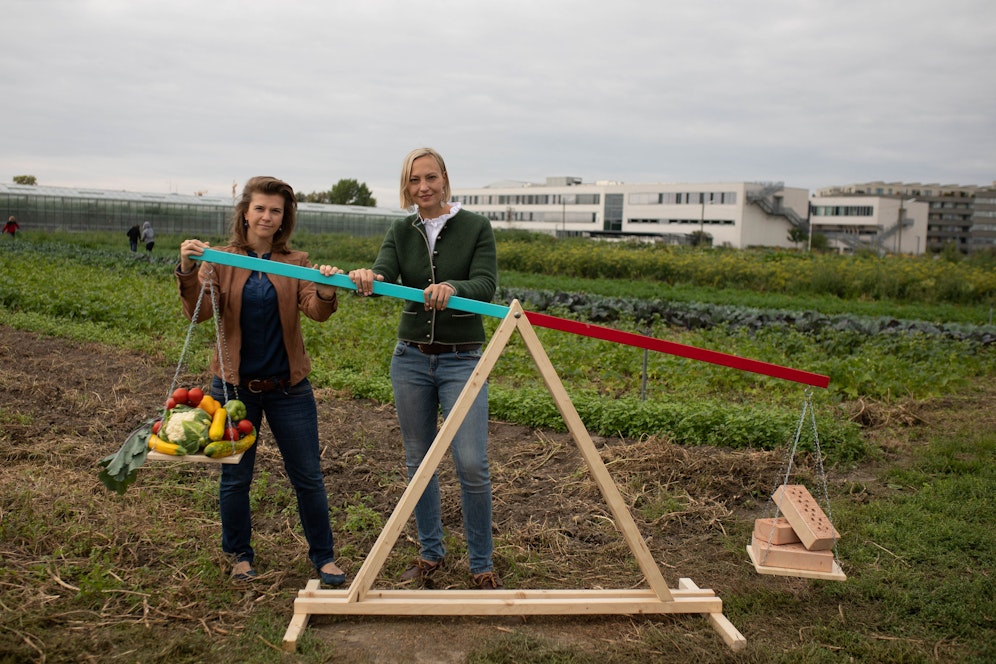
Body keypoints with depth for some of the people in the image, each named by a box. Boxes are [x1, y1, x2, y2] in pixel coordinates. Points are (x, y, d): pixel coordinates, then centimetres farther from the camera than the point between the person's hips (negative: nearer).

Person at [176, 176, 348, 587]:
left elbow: (315, 312, -11)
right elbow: (198, 313, -11)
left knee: (307, 475, 6)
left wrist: (326, 293, -33)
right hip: (234, 385, 0)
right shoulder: (222, 260, -1)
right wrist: (188, 271, -28)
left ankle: (323, 555, 22)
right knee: (234, 477, 10)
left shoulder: (296, 263, 2)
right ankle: (240, 555, 30)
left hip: (288, 386, 1)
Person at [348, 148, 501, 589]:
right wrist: (366, 280, -35)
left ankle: (481, 564, 9)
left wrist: (452, 288, -37)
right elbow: (382, 275, -11)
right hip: (411, 358, 4)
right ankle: (430, 552, 28)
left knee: (471, 464, -8)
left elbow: (485, 286, -16)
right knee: (418, 460, 11)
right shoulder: (401, 231, 5)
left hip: (462, 360, -3)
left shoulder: (476, 228, -4)